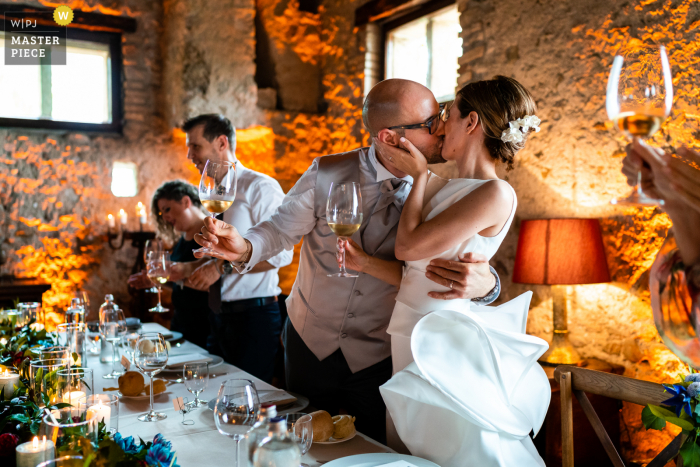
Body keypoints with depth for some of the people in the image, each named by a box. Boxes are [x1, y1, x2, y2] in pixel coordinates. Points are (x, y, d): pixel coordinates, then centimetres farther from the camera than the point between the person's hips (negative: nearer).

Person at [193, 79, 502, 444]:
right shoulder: (327, 174, -14)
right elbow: (281, 230, -5)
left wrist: (484, 283, -41)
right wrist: (244, 248, -29)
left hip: (377, 359, 0)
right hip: (309, 341, 1)